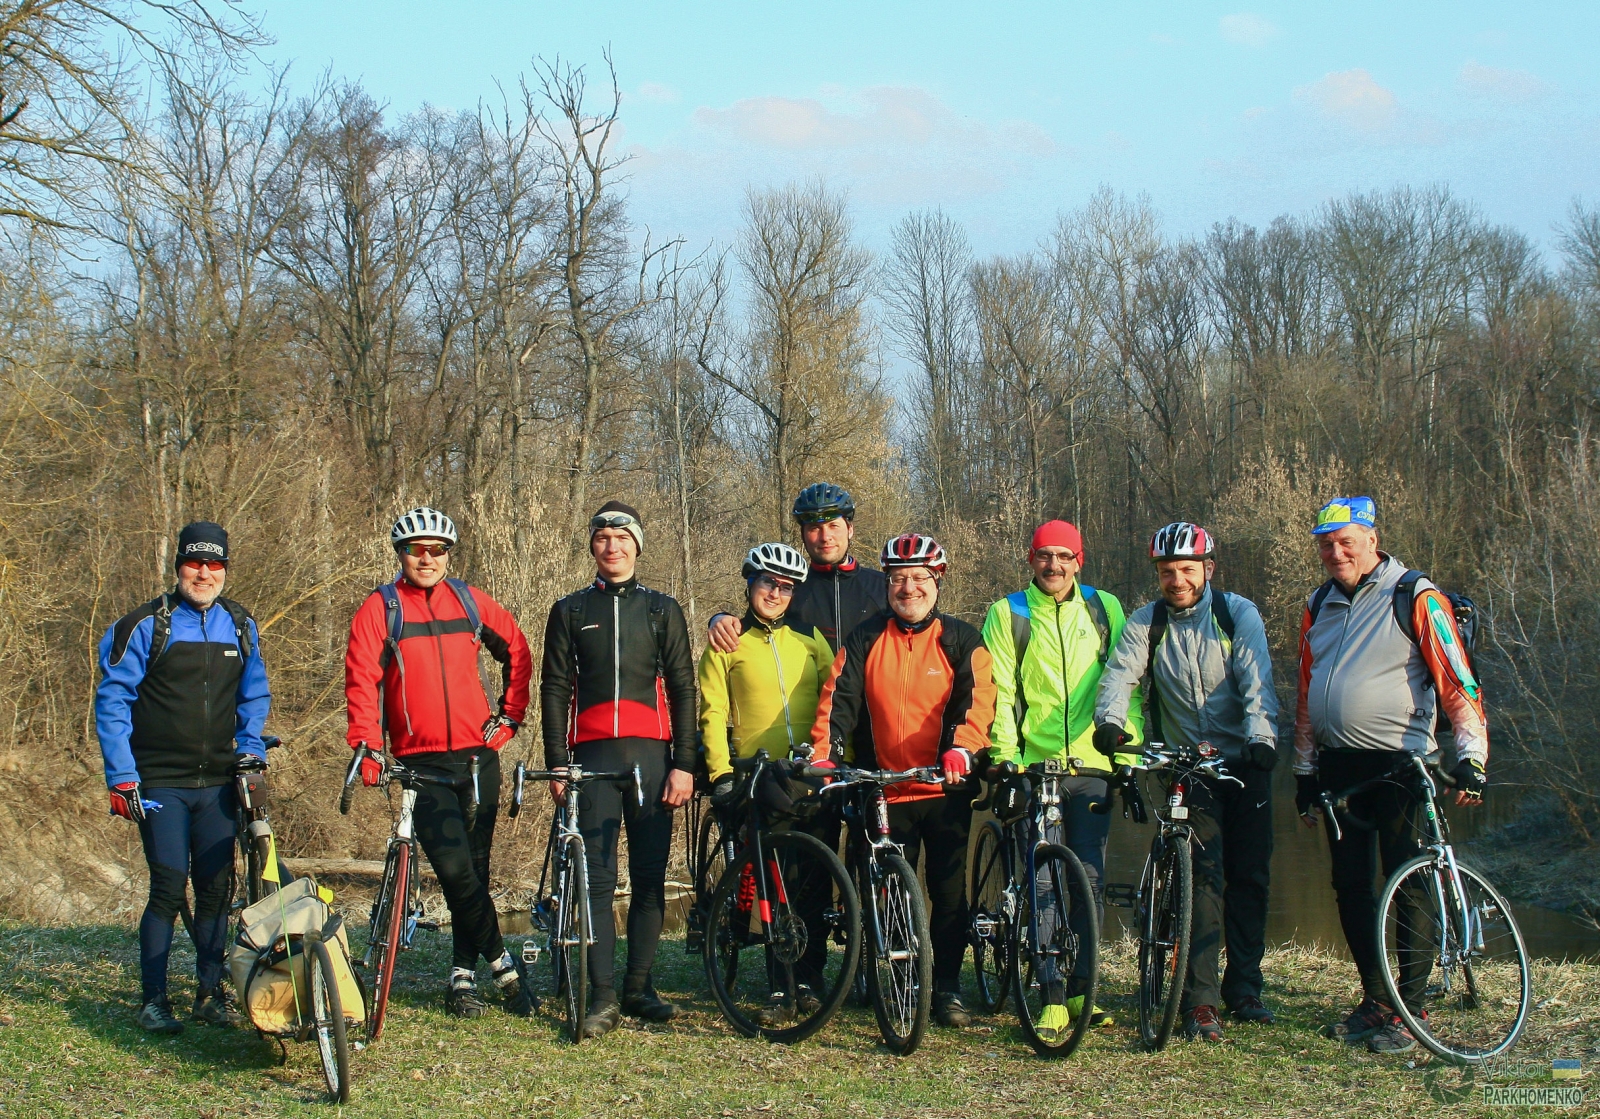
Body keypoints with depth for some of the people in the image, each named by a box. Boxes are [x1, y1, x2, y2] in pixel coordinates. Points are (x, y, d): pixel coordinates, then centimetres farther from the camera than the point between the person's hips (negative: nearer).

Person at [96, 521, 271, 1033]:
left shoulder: (240, 626, 9)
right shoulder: (145, 625, -5)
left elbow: (254, 697, 20)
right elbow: (112, 700, -4)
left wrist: (250, 749, 5)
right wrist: (121, 777, -9)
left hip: (218, 782, 4)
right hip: (161, 784, -4)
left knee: (216, 889, 5)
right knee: (169, 890, -8)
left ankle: (211, 992, 17)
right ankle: (153, 1000, 2)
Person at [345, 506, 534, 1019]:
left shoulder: (471, 602, 7)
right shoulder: (379, 609, -1)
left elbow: (518, 653, 19)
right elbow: (361, 680, -6)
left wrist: (509, 715, 11)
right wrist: (367, 747, -16)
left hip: (478, 756, 3)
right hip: (421, 761, -3)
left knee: (475, 869, 4)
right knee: (455, 870, -13)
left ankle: (464, 975, 16)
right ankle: (503, 965, 2)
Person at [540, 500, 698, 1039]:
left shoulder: (662, 610, 12)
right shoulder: (570, 611, 13)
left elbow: (683, 689, 8)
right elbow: (554, 689, 10)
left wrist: (684, 765, -1)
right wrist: (556, 762, -1)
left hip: (650, 753, 1)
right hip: (591, 753, 0)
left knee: (650, 876, 1)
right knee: (597, 877, -7)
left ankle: (639, 988, 10)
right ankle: (602, 996, -9)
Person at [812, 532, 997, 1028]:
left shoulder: (961, 641, 3)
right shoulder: (865, 640, 7)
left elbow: (978, 701, -9)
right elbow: (838, 700, -1)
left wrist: (961, 749, -27)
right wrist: (823, 755, -17)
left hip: (946, 790, -1)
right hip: (886, 793, 1)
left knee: (949, 893, 2)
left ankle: (947, 989, 13)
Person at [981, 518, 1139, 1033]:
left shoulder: (1103, 608, 11)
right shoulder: (1008, 614, 6)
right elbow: (999, 692, 1)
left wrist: (1130, 750, 3)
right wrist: (1004, 756, -8)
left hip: (1092, 765, 2)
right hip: (1034, 764, -2)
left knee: (1090, 880, 0)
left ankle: (1079, 987, 11)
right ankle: (1053, 996, 2)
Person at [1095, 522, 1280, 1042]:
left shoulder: (1238, 613, -4)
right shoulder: (1145, 623, 1)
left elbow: (1257, 680, -15)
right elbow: (1120, 673, -13)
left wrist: (1261, 735, -31)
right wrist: (1109, 718, -34)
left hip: (1245, 762, 1)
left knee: (1250, 876, 5)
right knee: (1204, 875, -12)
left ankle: (1244, 986, 19)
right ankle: (1201, 999, -11)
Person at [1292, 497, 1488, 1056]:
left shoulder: (1415, 598, -6)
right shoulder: (1319, 606, 13)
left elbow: (1457, 683, -10)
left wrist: (1472, 757, -17)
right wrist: (1305, 773, 17)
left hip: (1398, 763, -6)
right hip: (1339, 766, 6)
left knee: (1409, 885, -5)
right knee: (1351, 887, 8)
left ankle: (1409, 1010, 1)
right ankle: (1374, 1001, 18)